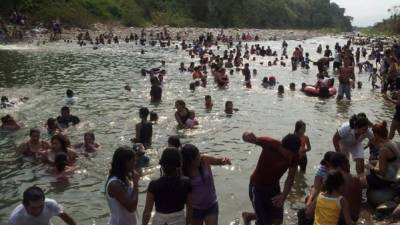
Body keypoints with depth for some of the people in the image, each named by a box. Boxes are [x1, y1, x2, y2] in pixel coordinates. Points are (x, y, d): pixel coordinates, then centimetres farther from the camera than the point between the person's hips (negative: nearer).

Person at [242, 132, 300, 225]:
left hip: (274, 187, 5)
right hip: (257, 186, -5)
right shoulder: (270, 144, -28)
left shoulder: (294, 156, -15)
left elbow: (290, 178, -9)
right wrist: (247, 136, -56)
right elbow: (248, 137, -30)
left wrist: (283, 196, -24)